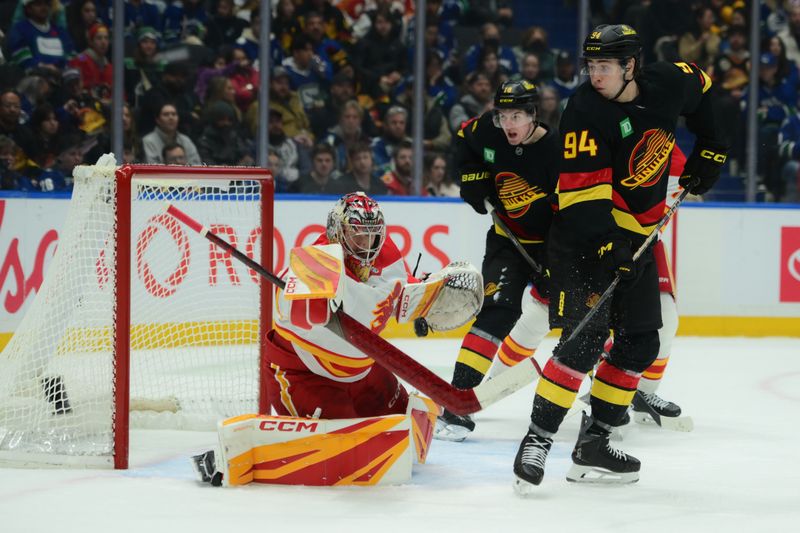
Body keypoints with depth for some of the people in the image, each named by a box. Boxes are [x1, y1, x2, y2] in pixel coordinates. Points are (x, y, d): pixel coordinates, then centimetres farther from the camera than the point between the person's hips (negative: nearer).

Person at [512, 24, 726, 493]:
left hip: (636, 237, 7)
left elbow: (702, 88, 20)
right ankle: (537, 441, -17)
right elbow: (583, 190, -26)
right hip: (586, 237, -7)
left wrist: (710, 147, 16)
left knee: (640, 343, 7)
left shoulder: (668, 84, -5)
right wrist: (604, 247, -35)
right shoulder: (586, 112, -21)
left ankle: (593, 443, 14)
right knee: (585, 339, -19)